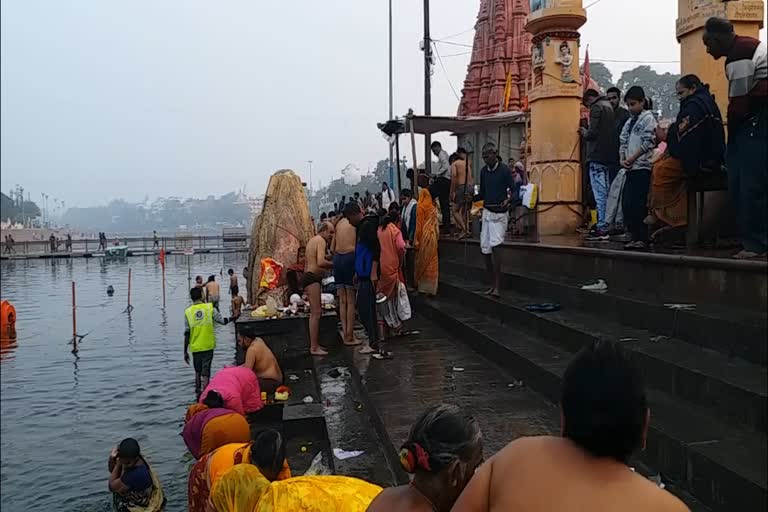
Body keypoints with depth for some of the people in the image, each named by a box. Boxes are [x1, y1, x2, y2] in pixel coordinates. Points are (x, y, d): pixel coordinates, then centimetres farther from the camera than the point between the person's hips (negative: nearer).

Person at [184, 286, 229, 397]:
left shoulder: (188, 312, -1)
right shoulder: (210, 307, -4)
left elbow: (187, 334, -2)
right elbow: (223, 321, -4)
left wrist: (185, 351, 4)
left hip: (195, 347, 1)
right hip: (208, 346, -1)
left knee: (197, 371, 19)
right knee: (205, 372, 4)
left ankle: (198, 392, 24)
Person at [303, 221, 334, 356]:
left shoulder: (313, 240, 20)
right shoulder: (321, 241, -11)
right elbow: (321, 262, -26)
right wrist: (334, 264, -11)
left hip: (309, 277, 11)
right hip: (312, 278, -11)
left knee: (315, 312, 17)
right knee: (316, 313, -9)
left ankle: (314, 344, 25)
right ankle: (314, 348, -7)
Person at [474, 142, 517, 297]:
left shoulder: (504, 170, -7)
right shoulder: (483, 171, 11)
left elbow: (515, 190, -8)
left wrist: (509, 200, -29)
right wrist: (471, 198, 0)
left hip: (499, 213, -6)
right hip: (486, 212, 6)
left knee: (495, 246, -18)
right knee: (485, 249, 6)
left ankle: (497, 286, -15)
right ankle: (492, 285, 19)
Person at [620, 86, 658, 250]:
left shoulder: (648, 118, -2)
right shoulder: (630, 122, 20)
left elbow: (648, 142, -11)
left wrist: (632, 158, -13)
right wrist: (622, 159, 1)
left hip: (642, 166, -8)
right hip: (630, 168, 8)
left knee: (638, 204, -10)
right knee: (626, 203, 4)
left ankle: (642, 238, -5)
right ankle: (635, 236, 10)